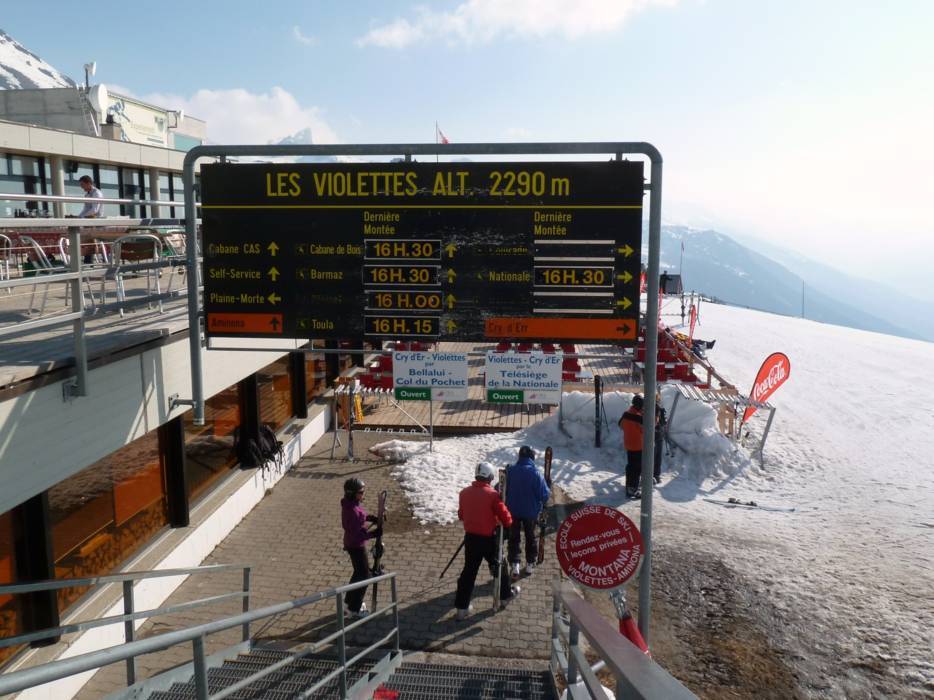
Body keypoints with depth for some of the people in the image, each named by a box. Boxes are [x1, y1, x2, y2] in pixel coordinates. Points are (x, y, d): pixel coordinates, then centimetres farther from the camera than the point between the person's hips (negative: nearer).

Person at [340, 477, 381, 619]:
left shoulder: (350, 504, -2)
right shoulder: (352, 511, -32)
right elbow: (356, 535, -29)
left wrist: (370, 517, 2)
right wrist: (373, 534, -26)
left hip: (354, 544, 9)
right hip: (356, 546, -9)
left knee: (359, 572, 25)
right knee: (364, 575, 5)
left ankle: (351, 600, 41)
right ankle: (354, 608, 18)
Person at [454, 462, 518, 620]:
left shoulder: (464, 493, -2)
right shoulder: (492, 494, -17)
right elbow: (505, 516, -13)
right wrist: (507, 524, 10)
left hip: (470, 537, 4)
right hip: (488, 539, -4)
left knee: (469, 570, 11)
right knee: (498, 565, 20)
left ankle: (462, 607, 10)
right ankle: (505, 593, 38)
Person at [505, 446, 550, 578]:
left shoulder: (510, 471, -11)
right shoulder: (535, 473, -18)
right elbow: (544, 494, -14)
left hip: (513, 511, 1)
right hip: (531, 512, -1)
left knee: (514, 538, 13)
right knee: (531, 537, 18)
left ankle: (514, 565, 5)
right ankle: (530, 564, 27)